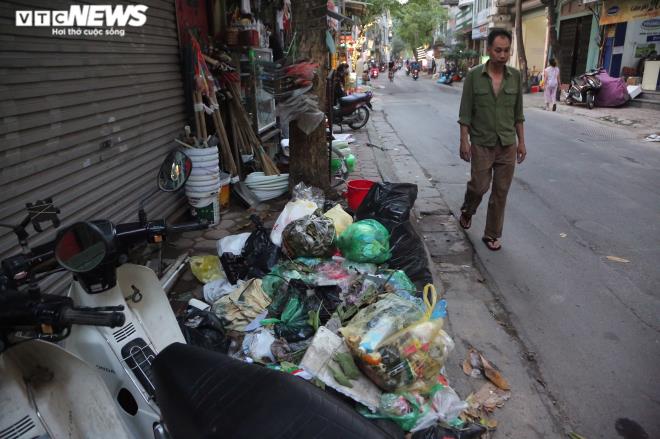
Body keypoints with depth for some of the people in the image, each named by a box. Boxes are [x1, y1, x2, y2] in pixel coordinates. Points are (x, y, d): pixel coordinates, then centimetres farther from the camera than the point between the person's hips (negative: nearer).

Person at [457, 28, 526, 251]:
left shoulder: (515, 76, 2)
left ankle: (492, 235, 20)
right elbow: (465, 113, -4)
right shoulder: (474, 76, -6)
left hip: (508, 145, 3)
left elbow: (518, 113, 8)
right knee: (479, 186, 1)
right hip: (481, 144, -3)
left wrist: (521, 141, 6)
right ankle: (467, 211, 36)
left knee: (501, 192, 6)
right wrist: (464, 141, -9)